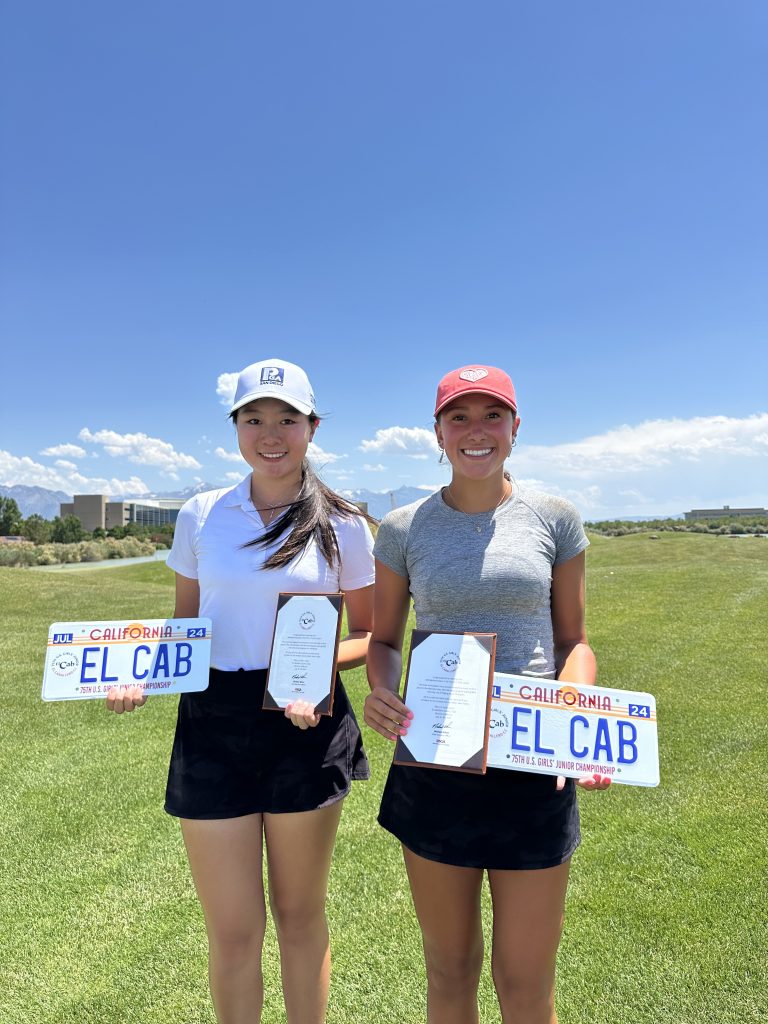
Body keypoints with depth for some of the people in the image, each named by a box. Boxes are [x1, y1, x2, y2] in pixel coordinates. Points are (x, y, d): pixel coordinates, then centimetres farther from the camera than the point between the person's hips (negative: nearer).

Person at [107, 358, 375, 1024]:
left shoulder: (343, 526, -2)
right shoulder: (201, 516, 3)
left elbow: (369, 634, 4)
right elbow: (185, 624, 11)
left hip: (307, 726, -1)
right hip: (213, 725, 1)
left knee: (300, 915, 16)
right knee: (233, 931, 9)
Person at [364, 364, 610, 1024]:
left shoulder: (555, 520, -1)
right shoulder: (404, 529, 0)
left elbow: (573, 641, 5)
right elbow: (384, 638, 8)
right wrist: (381, 693, -13)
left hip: (532, 769, 0)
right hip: (432, 766, 1)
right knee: (449, 969, 18)